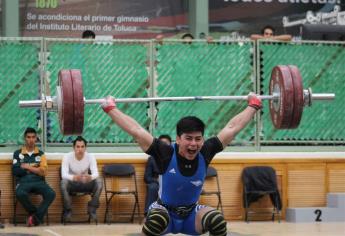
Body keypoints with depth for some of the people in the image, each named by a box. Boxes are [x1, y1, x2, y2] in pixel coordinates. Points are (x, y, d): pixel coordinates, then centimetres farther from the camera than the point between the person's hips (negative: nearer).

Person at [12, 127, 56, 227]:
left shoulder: (40, 154, 15)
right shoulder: (18, 153, 11)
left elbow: (44, 172, 2)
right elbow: (15, 171, -1)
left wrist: (27, 167, -2)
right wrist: (34, 168, 2)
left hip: (38, 181, 2)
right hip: (23, 182, -1)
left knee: (51, 194, -29)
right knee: (20, 194, -37)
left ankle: (36, 217, -22)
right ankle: (34, 213, -13)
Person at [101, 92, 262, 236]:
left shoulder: (205, 154, -18)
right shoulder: (166, 154, -25)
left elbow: (232, 128, -10)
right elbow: (135, 130, -23)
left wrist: (253, 105, -3)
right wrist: (110, 108, -21)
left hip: (191, 215, 3)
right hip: (165, 211, -3)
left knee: (217, 220, -26)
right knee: (156, 220, -37)